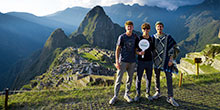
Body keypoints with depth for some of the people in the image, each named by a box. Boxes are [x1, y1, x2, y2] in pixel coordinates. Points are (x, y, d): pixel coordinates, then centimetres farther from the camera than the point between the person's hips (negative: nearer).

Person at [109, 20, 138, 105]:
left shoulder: (135, 37, 5)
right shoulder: (122, 37, -5)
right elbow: (117, 49, -5)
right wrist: (117, 61, -11)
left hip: (132, 61, 4)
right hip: (123, 61, -3)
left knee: (130, 79, 12)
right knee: (119, 79, 0)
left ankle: (126, 94, 28)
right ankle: (115, 96, 12)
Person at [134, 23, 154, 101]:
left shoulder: (151, 39, 6)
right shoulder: (138, 39, -5)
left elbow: (153, 50, 13)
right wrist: (139, 53, -24)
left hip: (149, 62, 3)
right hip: (141, 61, -3)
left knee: (149, 78, 11)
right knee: (138, 78, 4)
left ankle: (147, 94, 28)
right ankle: (138, 94, 20)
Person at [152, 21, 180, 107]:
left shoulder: (168, 37, 0)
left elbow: (174, 49, -1)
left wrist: (171, 60, -9)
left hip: (166, 61, -2)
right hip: (156, 60, 2)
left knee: (169, 78, -5)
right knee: (156, 77, 11)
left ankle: (170, 97, 2)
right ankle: (157, 92, 28)